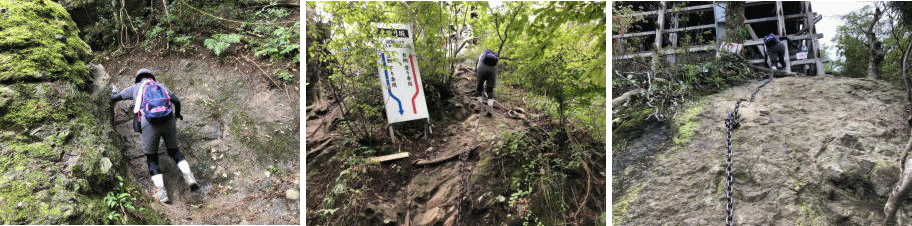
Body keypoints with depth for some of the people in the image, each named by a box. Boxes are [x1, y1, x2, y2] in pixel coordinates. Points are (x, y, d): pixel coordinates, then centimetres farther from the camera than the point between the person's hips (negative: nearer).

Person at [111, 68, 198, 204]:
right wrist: (177, 114, 48)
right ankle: (189, 178, 3)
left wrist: (114, 94, 54)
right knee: (174, 150, 24)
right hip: (168, 121, 2)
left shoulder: (136, 88, 21)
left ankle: (162, 193, 4)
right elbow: (177, 101, 27)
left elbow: (113, 98, 29)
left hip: (150, 125, -2)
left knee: (152, 158, 13)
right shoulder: (160, 86, 26)